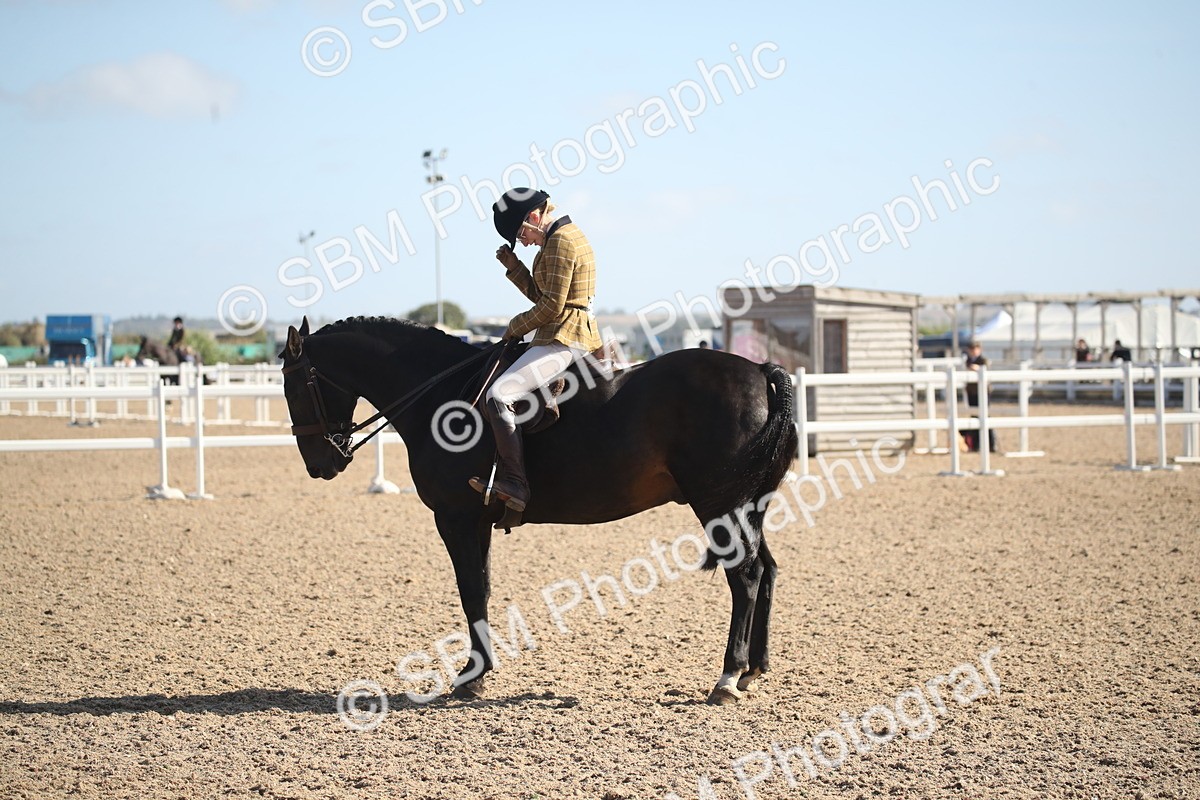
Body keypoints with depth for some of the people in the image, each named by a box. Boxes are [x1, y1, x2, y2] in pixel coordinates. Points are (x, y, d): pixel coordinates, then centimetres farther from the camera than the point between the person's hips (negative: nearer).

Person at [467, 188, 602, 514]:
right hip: (577, 337, 12)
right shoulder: (567, 236, 18)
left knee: (498, 395, -24)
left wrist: (517, 326, -4)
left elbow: (551, 305, -18)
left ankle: (514, 483, -27)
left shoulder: (560, 242, -14)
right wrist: (512, 265, 11)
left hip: (563, 340, -12)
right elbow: (540, 294, 22)